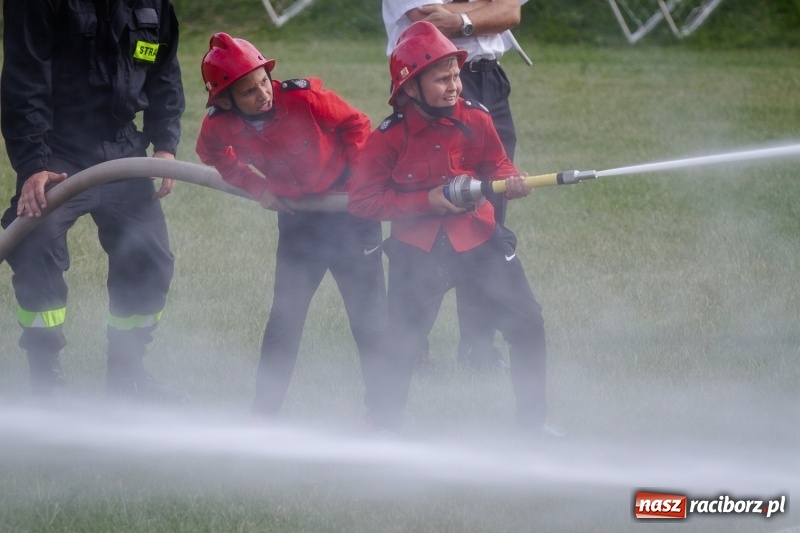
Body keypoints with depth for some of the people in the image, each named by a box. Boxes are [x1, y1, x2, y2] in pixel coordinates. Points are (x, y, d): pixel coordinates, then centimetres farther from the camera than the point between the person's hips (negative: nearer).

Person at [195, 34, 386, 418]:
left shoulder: (304, 97, -24)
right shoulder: (220, 126, -15)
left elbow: (355, 124, -9)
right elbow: (217, 156, 9)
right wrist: (256, 186, -3)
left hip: (348, 209, -3)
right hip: (297, 219, 3)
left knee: (369, 314, -1)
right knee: (285, 317, 5)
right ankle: (264, 412, 14)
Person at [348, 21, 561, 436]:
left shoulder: (474, 119, -7)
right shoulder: (389, 138, -15)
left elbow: (495, 165, 9)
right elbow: (361, 200, -13)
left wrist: (509, 181, -15)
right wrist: (427, 201, -19)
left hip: (478, 240, 3)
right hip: (418, 250, -3)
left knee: (527, 325, 0)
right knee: (402, 342, 1)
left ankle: (534, 418, 17)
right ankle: (383, 425, 22)